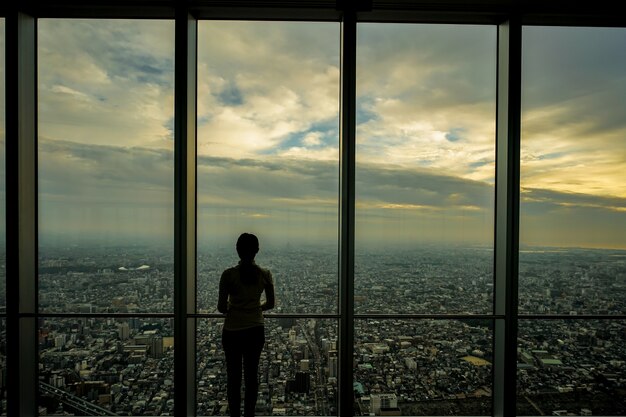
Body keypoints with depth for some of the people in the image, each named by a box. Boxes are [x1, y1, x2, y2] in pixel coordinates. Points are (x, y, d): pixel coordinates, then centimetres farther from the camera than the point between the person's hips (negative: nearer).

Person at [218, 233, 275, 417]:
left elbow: (221, 308, -12)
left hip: (232, 331, -2)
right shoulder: (265, 274, -8)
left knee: (233, 376, 14)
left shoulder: (228, 274, -16)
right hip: (256, 330, 2)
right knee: (252, 374, 16)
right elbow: (270, 304, 2)